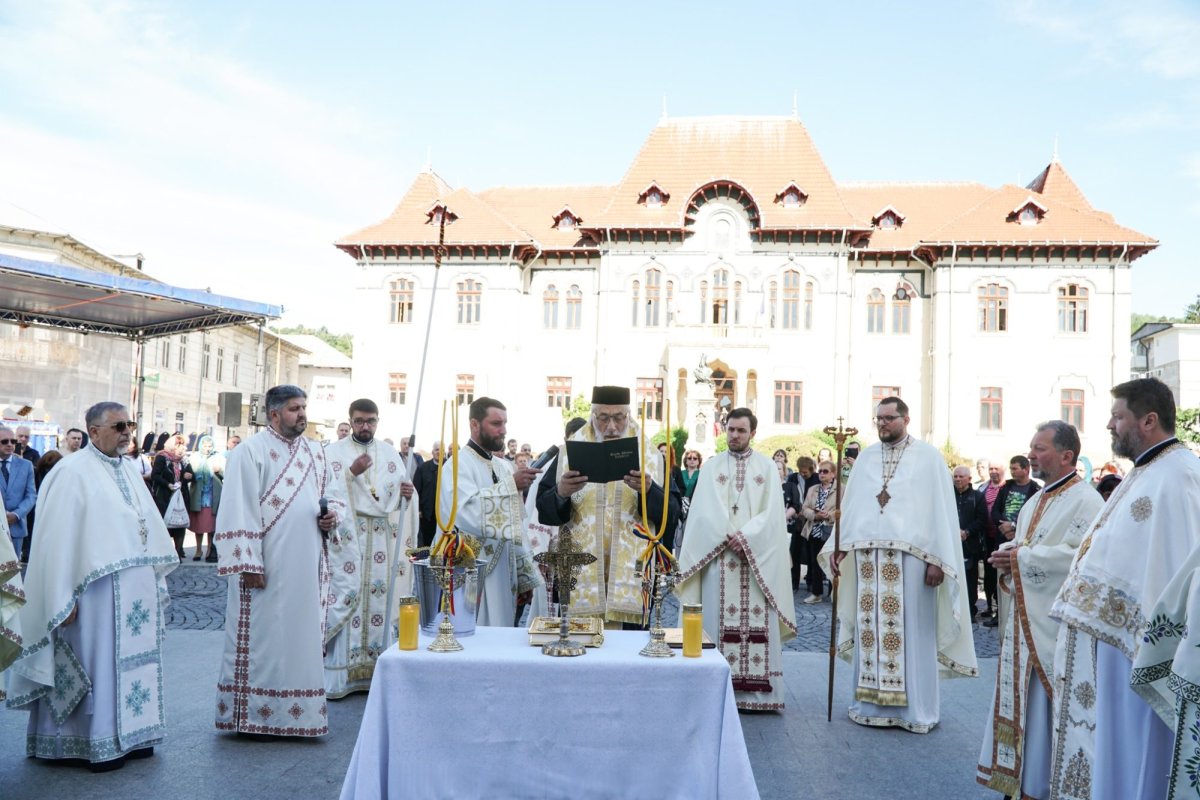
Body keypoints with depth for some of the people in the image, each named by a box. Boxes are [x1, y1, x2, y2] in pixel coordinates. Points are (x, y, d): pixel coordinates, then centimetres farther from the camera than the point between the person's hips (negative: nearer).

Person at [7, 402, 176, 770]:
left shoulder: (129, 472, 12)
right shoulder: (73, 472, -10)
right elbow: (58, 538, -13)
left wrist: (158, 581, 13)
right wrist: (63, 599, -15)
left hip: (138, 587, 7)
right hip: (99, 588, -7)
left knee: (133, 660, 11)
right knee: (100, 663, 3)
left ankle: (130, 733, 22)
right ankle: (100, 744, 14)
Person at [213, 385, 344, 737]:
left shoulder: (315, 453, 13)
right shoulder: (250, 452, -7)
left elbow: (334, 493, 21)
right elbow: (239, 510, -12)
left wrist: (333, 514, -3)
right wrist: (249, 563, -17)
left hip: (306, 567, 6)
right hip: (266, 566, -6)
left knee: (303, 635, 10)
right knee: (262, 637, 1)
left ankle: (300, 711, 21)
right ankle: (253, 714, 13)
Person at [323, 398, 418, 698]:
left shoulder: (391, 454, 13)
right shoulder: (333, 453, 2)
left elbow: (399, 498, 13)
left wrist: (407, 493, -9)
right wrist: (351, 474, -19)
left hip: (381, 544, 3)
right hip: (346, 541, -3)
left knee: (380, 600, 3)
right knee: (343, 600, -6)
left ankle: (374, 670, 12)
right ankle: (337, 675, 1)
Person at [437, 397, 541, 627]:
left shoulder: (504, 466, 13)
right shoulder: (458, 464, -9)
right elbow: (465, 513, -27)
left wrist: (525, 576, 14)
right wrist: (510, 485, -22)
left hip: (504, 574, 7)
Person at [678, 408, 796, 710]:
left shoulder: (768, 467, 9)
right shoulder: (711, 466, 9)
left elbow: (772, 512, 0)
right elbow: (703, 511, 0)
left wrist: (745, 537, -13)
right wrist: (728, 538, -12)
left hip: (757, 558, 0)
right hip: (718, 556, 0)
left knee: (758, 623, -2)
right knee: (718, 620, -1)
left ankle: (758, 691, 3)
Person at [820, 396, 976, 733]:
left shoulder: (928, 456, 1)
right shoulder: (866, 457, 13)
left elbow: (941, 510, -4)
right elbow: (850, 506, 12)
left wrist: (937, 560, -10)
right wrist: (839, 546, 3)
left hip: (910, 558, -4)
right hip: (868, 557, 4)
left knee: (912, 633, 1)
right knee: (871, 631, 7)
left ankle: (915, 709, 11)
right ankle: (872, 704, 16)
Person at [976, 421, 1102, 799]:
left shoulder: (1085, 501, -13)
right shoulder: (1036, 501, 15)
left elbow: (1077, 556, -24)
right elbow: (1019, 545, 19)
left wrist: (1020, 559, -19)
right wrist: (1006, 555, -4)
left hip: (1055, 620, -9)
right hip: (1024, 617, 9)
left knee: (1048, 705, 0)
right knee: (1021, 699, 14)